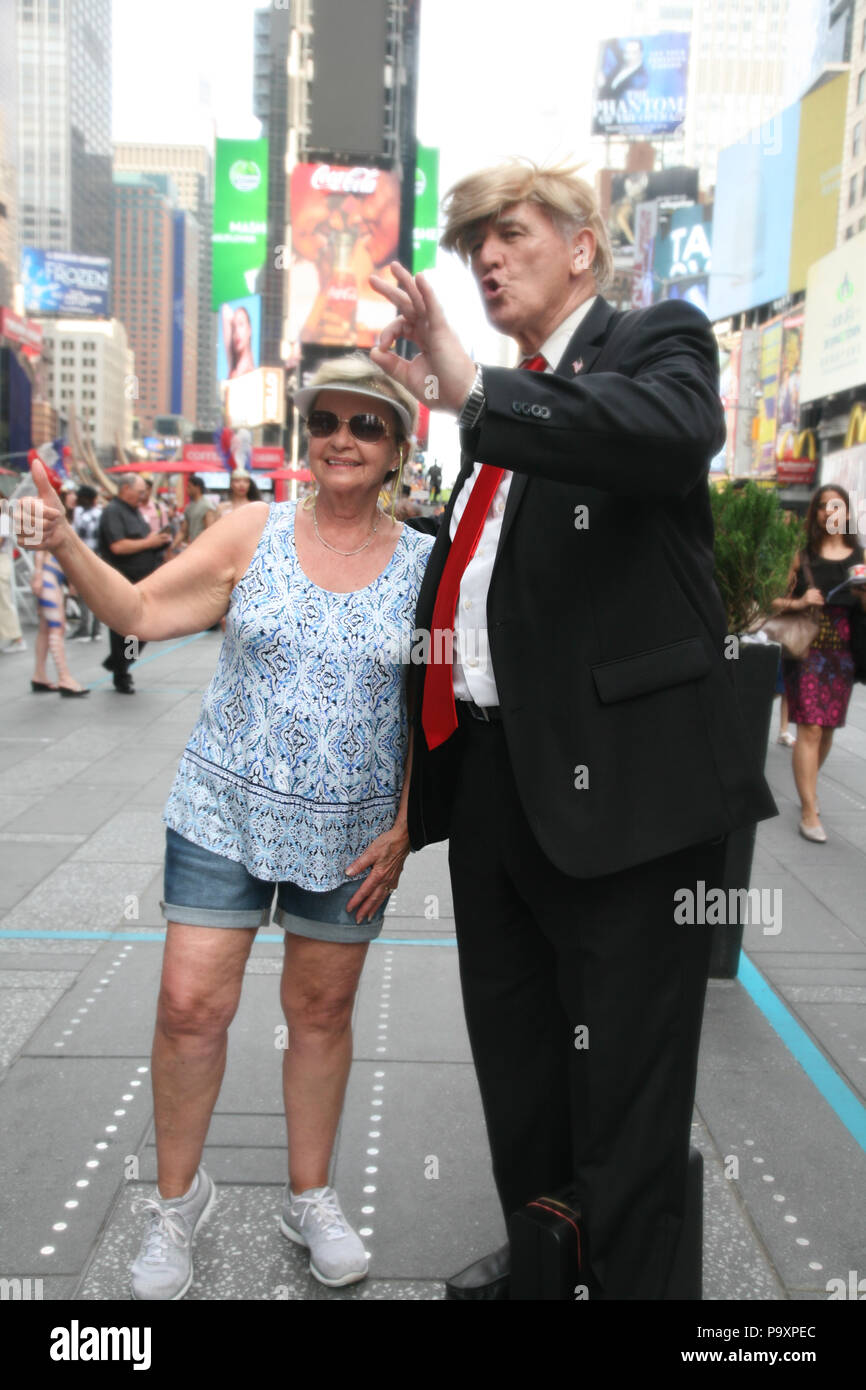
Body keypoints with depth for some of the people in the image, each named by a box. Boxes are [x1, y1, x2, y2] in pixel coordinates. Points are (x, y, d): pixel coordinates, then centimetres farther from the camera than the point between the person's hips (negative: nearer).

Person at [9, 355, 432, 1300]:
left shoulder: (425, 565, -1)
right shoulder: (254, 532, -1)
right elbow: (141, 611, -2)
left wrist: (404, 830, -4)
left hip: (349, 831, 1)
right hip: (225, 810, 0)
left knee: (322, 1011, 12)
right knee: (191, 1006, 0)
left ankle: (309, 1196, 34)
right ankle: (177, 1194, 26)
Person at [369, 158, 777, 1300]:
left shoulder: (656, 341, -2)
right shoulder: (511, 406, 18)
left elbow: (675, 431, -28)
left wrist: (472, 391, -28)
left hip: (619, 775, -8)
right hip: (491, 774, 8)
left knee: (623, 1078, 4)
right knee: (515, 1054, 21)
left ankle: (630, 1279, 26)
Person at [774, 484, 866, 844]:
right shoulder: (803, 557, 5)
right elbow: (775, 602, 6)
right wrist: (799, 602, -14)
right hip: (806, 649, -2)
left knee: (828, 728, 9)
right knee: (810, 728, -9)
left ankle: (807, 788, 32)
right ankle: (809, 811, -6)